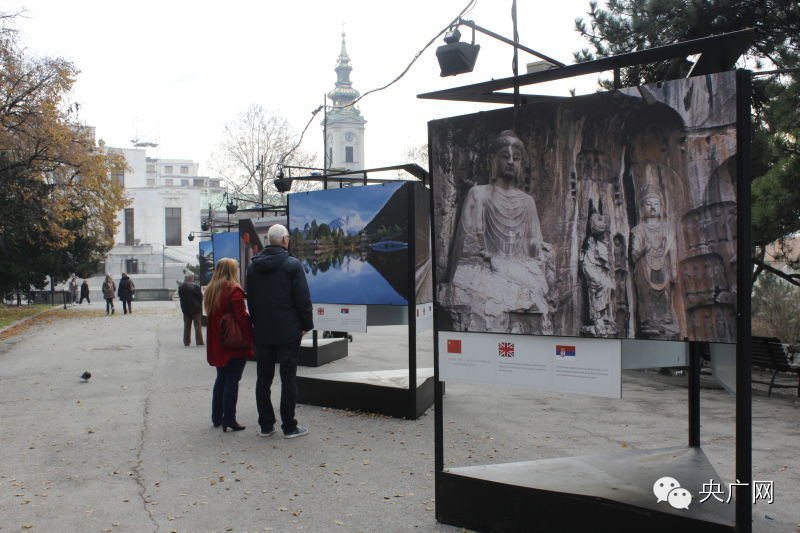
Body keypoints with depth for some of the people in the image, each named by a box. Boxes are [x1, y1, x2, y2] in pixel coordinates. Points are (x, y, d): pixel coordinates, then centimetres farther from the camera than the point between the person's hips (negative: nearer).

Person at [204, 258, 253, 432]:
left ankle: (216, 417, 23)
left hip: (217, 344, 8)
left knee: (221, 378, 18)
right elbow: (242, 317, -18)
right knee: (232, 380, -3)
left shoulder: (210, 290, 11)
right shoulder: (234, 290, -14)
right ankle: (229, 420, -2)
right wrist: (252, 337, -13)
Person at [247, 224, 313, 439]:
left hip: (262, 332, 5)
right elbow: (303, 299, -12)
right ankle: (289, 427, 4)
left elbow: (250, 299, 14)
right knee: (288, 379, 1)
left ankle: (266, 425, 16)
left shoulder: (253, 266, 8)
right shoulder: (292, 264, -10)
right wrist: (306, 324, -1)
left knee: (263, 379, 11)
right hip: (288, 332, -5)